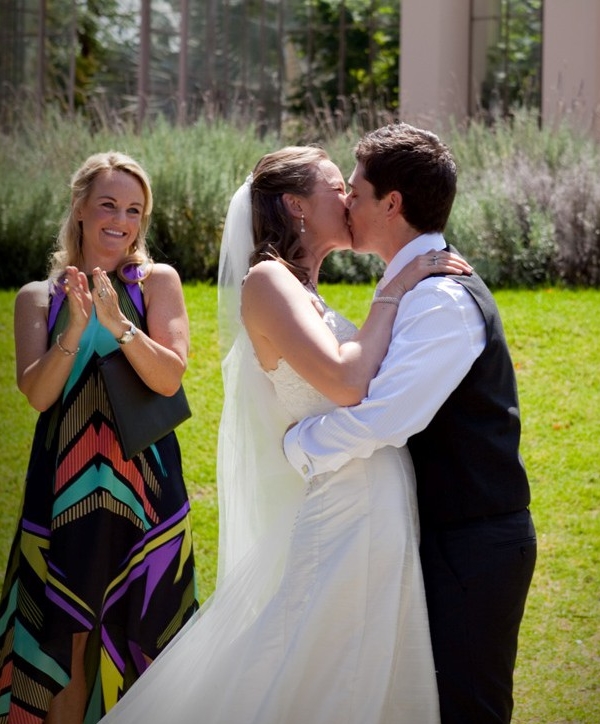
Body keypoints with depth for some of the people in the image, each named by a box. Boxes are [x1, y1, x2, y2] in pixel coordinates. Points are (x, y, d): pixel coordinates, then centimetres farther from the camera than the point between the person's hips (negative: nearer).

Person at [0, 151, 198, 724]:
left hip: (142, 486, -1)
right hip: (63, 484, 1)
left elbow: (169, 377, -10)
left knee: (139, 640, 7)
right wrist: (74, 330, -21)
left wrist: (118, 325, -25)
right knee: (64, 646, 6)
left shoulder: (157, 282, 2)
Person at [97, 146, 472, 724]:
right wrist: (394, 292, -14)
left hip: (370, 519, 10)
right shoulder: (267, 279, -11)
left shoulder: (303, 292, 18)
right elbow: (346, 382, -22)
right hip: (342, 519, -10)